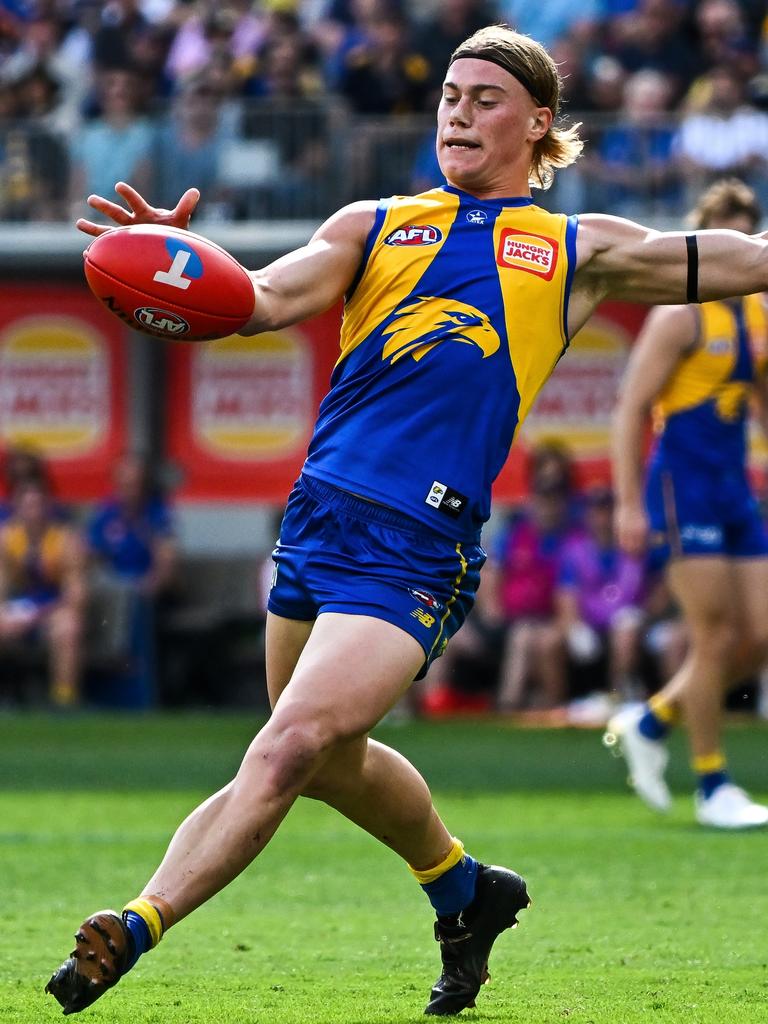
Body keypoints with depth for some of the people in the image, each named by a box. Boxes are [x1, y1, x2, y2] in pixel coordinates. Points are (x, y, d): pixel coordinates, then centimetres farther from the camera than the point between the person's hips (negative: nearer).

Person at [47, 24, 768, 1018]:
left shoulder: (577, 252, 12)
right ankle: (466, 891, 42)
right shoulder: (375, 226, 14)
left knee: (290, 747, -17)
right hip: (317, 516, 4)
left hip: (417, 551, -4)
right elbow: (268, 300, -2)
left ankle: (130, 932, -19)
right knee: (331, 764, 16)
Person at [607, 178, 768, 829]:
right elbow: (631, 409, -12)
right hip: (683, 488, -8)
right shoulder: (681, 315, -10)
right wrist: (629, 504, -17)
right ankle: (713, 788, 1)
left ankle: (649, 724, 21)